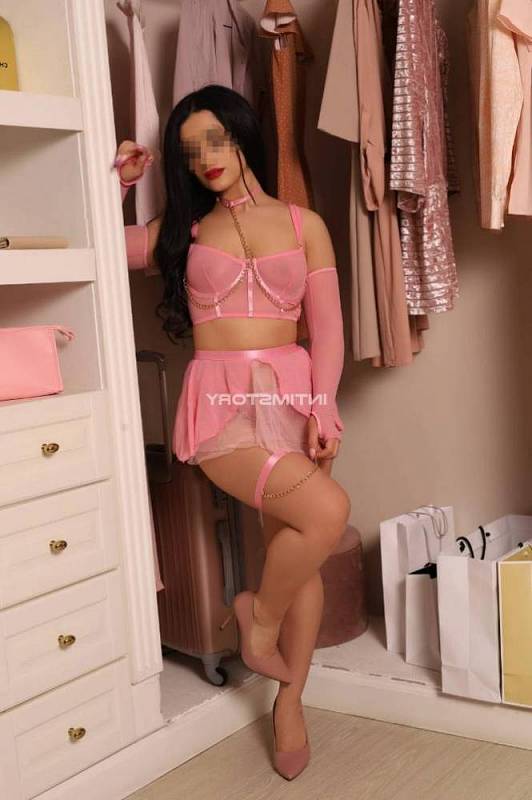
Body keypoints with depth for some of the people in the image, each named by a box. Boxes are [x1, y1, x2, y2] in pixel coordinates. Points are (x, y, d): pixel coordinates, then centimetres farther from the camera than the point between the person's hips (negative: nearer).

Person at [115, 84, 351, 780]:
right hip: (219, 403, -2)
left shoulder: (303, 224, 11)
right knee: (328, 511, -24)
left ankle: (289, 700, 23)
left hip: (293, 395, 2)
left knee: (300, 552, 3)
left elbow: (327, 327, 4)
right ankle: (260, 616, 5)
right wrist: (116, 181, 7)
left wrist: (322, 406, -8)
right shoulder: (180, 229, 13)